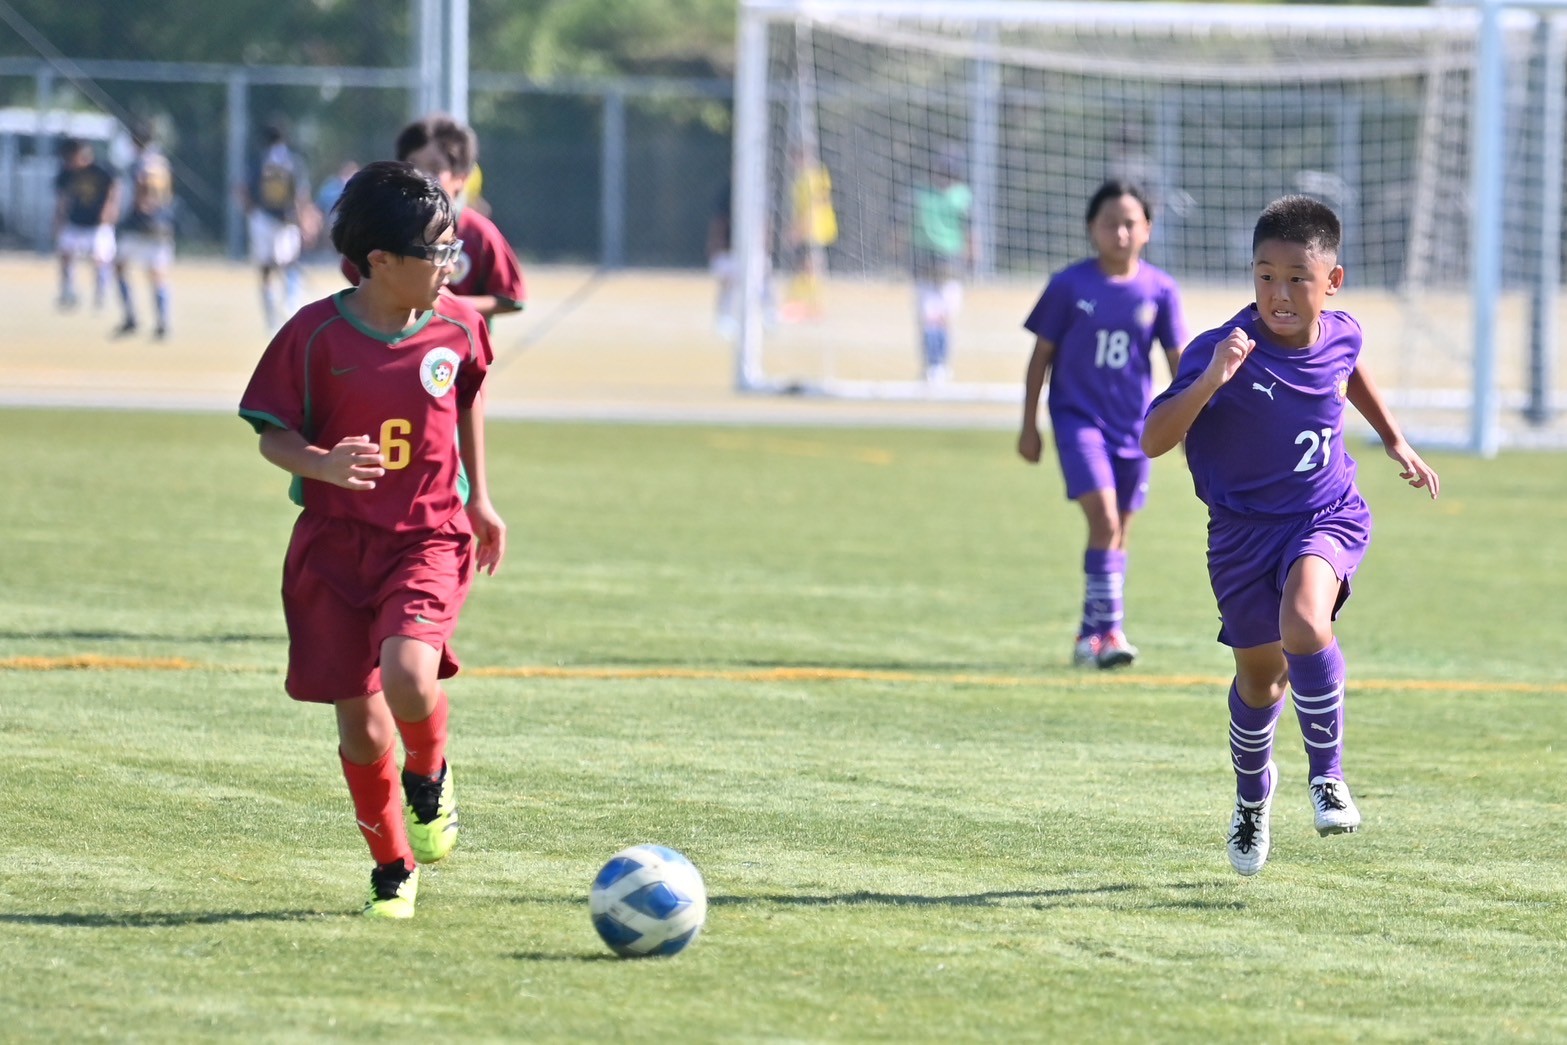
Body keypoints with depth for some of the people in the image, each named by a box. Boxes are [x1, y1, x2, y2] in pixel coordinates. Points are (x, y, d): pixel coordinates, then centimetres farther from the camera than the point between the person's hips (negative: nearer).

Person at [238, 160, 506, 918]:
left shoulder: (457, 327, -2)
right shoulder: (317, 334, -10)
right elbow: (273, 434, -5)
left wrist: (478, 498, 21)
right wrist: (322, 464, -26)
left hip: (430, 535, 0)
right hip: (335, 540, 0)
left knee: (408, 677, -27)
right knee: (360, 724, 2)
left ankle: (429, 778, 7)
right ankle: (394, 870, 24)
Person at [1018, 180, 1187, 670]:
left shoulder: (1159, 290, -2)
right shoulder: (1069, 286, -6)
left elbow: (1178, 361, 4)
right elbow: (1042, 355, 2)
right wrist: (1029, 425, 2)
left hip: (1133, 424, 3)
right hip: (1078, 416, -3)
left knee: (1118, 531, 9)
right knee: (1103, 517, -18)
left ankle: (1091, 634, 22)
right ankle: (1110, 628, -16)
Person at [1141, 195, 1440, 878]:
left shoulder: (1340, 335, -8)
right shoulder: (1223, 351, -22)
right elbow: (1153, 441, -29)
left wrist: (1394, 441, 27)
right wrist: (1209, 382, -42)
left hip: (1328, 514, 1)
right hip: (1244, 525, -1)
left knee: (1304, 619, -29)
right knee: (1260, 674, 11)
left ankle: (1326, 773, -11)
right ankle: (1253, 791, 42)